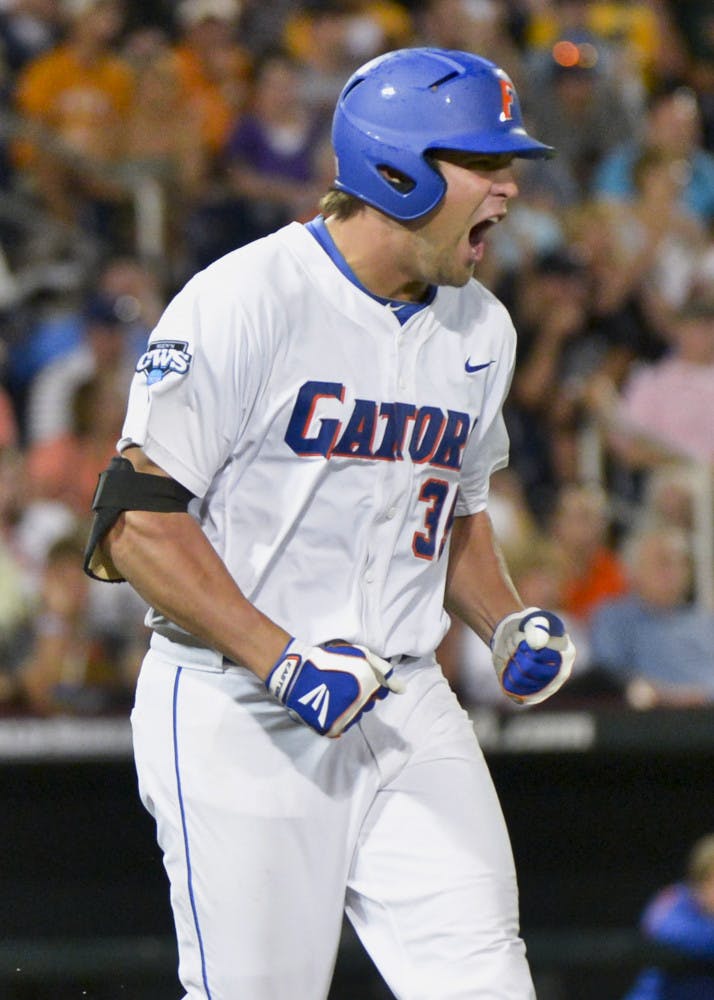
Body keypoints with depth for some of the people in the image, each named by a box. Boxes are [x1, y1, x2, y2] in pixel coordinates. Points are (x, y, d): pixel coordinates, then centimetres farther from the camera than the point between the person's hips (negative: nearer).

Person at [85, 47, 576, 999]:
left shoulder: (480, 330, 11)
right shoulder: (242, 303, -13)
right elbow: (136, 519, -15)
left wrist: (507, 621, 6)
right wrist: (284, 660, -22)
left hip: (404, 703, 6)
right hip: (237, 713, -6)